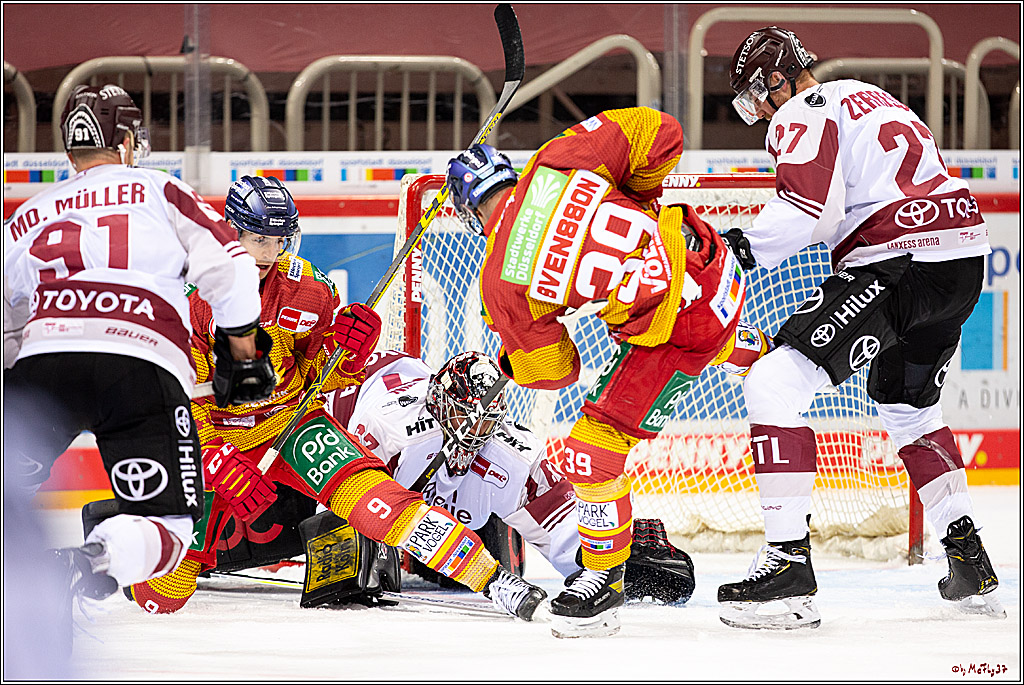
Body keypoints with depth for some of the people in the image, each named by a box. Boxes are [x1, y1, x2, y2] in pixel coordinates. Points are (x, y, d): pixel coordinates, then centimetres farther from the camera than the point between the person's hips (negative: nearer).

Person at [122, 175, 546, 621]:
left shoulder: (309, 289, -8)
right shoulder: (190, 297, -17)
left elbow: (321, 379, 4)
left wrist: (345, 355, -18)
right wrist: (220, 466, -27)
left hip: (290, 422, 1)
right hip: (214, 435, -1)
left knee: (366, 494, -28)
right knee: (161, 595, -8)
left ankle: (490, 579, -30)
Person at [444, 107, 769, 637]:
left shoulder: (501, 283, -10)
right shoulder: (559, 160, -4)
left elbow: (551, 371, 1)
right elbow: (657, 131, -4)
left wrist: (503, 363, 23)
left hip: (678, 329, -6)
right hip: (715, 263, 6)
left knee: (595, 447, 3)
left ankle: (604, 574, 15)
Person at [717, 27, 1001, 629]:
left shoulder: (802, 115, -1)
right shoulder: (870, 97, 27)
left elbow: (808, 208, -17)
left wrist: (748, 248, -12)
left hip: (899, 265, -10)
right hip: (965, 262, 10)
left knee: (775, 386, -11)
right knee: (907, 405, 31)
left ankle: (790, 560, -20)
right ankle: (969, 560, 30)